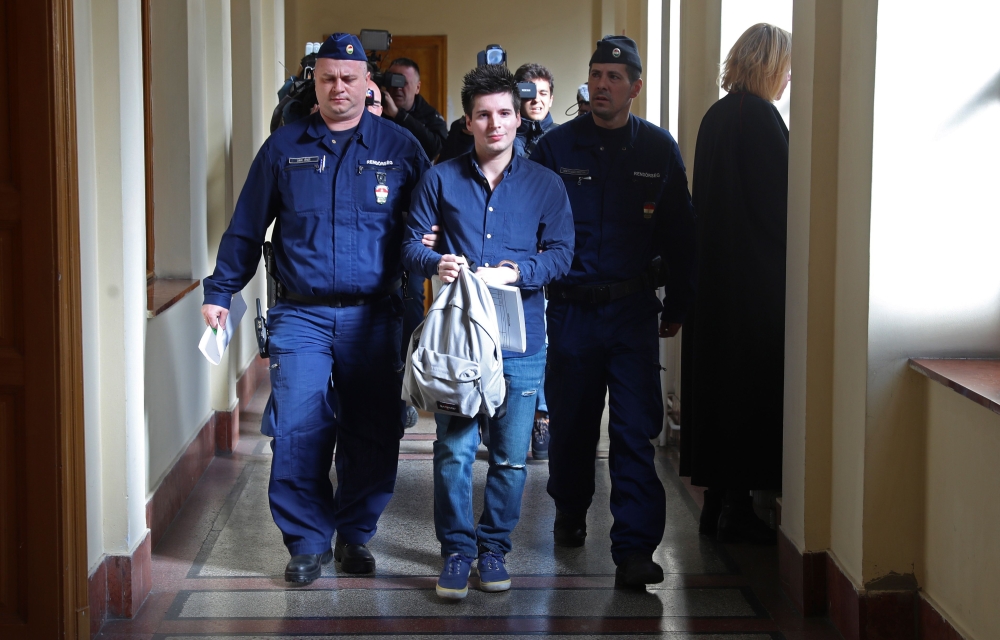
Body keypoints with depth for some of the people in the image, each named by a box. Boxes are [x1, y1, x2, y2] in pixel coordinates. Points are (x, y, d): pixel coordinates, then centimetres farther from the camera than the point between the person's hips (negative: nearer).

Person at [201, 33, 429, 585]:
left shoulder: (399, 147, 5)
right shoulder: (283, 147, 8)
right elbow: (246, 228, 12)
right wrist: (219, 291, 8)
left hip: (373, 316, 0)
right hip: (301, 316, 0)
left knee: (371, 434, 5)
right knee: (296, 431, -7)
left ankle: (355, 534, 23)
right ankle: (308, 541, 7)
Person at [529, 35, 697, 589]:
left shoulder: (658, 150, 4)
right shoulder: (556, 147, 1)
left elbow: (680, 232, 10)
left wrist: (676, 305, 10)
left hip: (634, 310, 0)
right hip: (570, 308, 1)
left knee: (635, 429, -7)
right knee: (571, 420, 13)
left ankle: (634, 549, -7)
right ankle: (570, 510, 38)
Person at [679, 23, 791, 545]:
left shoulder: (717, 116, 11)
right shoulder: (759, 117, -14)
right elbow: (781, 203, -16)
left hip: (715, 274, 8)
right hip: (757, 279, -8)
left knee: (719, 382, 12)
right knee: (753, 387, -1)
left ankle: (718, 502, 18)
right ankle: (737, 510, 3)